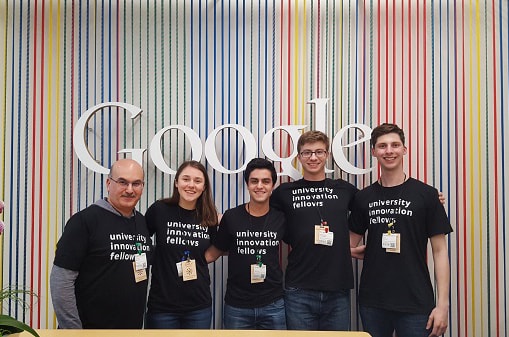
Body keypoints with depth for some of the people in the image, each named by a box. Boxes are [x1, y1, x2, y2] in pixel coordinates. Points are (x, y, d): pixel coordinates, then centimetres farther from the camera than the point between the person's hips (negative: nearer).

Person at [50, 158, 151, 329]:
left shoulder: (143, 222, 5)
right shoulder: (85, 220, -12)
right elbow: (61, 281, -15)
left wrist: (140, 321, 12)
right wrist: (73, 328, -15)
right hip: (89, 325, -5)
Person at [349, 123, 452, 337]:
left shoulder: (426, 194, -3)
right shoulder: (364, 197, 5)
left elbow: (439, 251, -4)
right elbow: (351, 245, 13)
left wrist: (442, 304, -8)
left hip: (416, 303, -2)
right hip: (372, 302, 3)